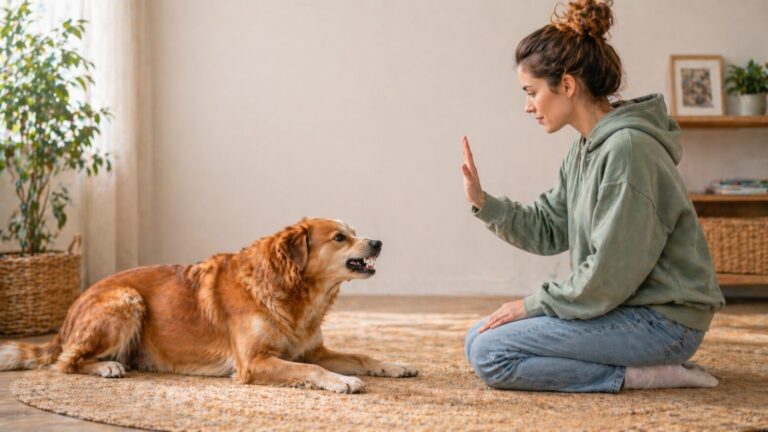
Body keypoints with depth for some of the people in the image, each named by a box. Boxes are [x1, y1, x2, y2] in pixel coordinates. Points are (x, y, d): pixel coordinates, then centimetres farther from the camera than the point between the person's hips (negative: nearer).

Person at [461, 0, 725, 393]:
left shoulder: (627, 148, -22)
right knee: (478, 338, 11)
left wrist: (533, 304, -11)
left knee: (490, 354, -15)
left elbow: (610, 276, -23)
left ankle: (638, 376, -9)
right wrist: (483, 202, -1)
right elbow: (547, 230, 12)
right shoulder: (585, 148, 9)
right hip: (625, 306, 10)